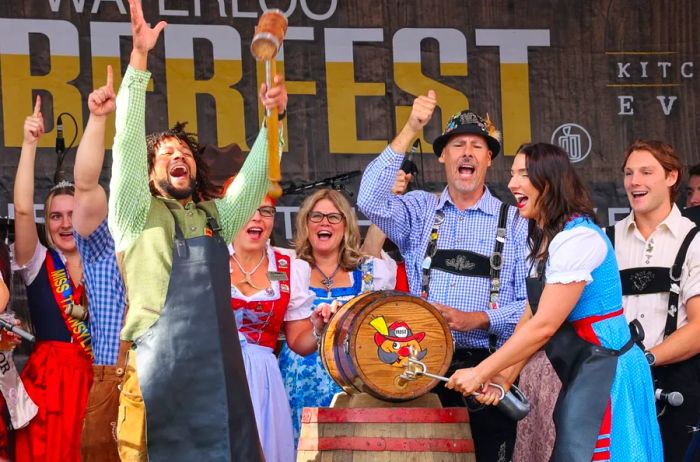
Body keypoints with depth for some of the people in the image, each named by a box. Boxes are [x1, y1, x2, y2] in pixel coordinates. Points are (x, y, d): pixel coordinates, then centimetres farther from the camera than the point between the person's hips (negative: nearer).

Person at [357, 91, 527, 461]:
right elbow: (370, 201, -10)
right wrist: (411, 129, -12)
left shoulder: (513, 222, 7)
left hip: (488, 369, -1)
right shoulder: (420, 210, 10)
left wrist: (476, 319, -13)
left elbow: (529, 303, 2)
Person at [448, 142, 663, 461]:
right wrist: (502, 377, -3)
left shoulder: (577, 238, -19)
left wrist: (480, 373, -17)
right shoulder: (544, 241, 14)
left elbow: (544, 326, -22)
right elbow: (530, 319, 11)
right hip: (580, 374, 10)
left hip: (605, 373, -10)